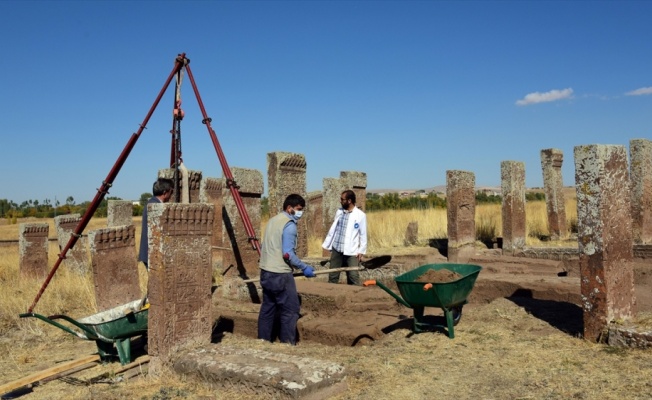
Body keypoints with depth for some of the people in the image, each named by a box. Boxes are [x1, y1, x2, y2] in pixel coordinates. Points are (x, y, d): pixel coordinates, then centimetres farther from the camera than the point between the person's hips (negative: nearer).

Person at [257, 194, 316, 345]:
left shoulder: (272, 220, 14)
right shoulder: (289, 225, -14)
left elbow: (263, 246, 19)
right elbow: (287, 253, -20)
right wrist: (304, 267, -11)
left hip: (266, 272, 9)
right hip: (280, 274, -9)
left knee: (268, 308, 14)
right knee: (290, 310, -1)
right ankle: (287, 344, 1)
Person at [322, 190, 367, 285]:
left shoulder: (360, 215, -6)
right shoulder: (339, 211, 9)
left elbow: (363, 234, -4)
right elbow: (333, 229, 13)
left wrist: (361, 251, -7)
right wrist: (327, 244, 13)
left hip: (351, 252, -4)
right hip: (336, 249, 5)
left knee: (353, 277, -5)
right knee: (332, 276, 8)